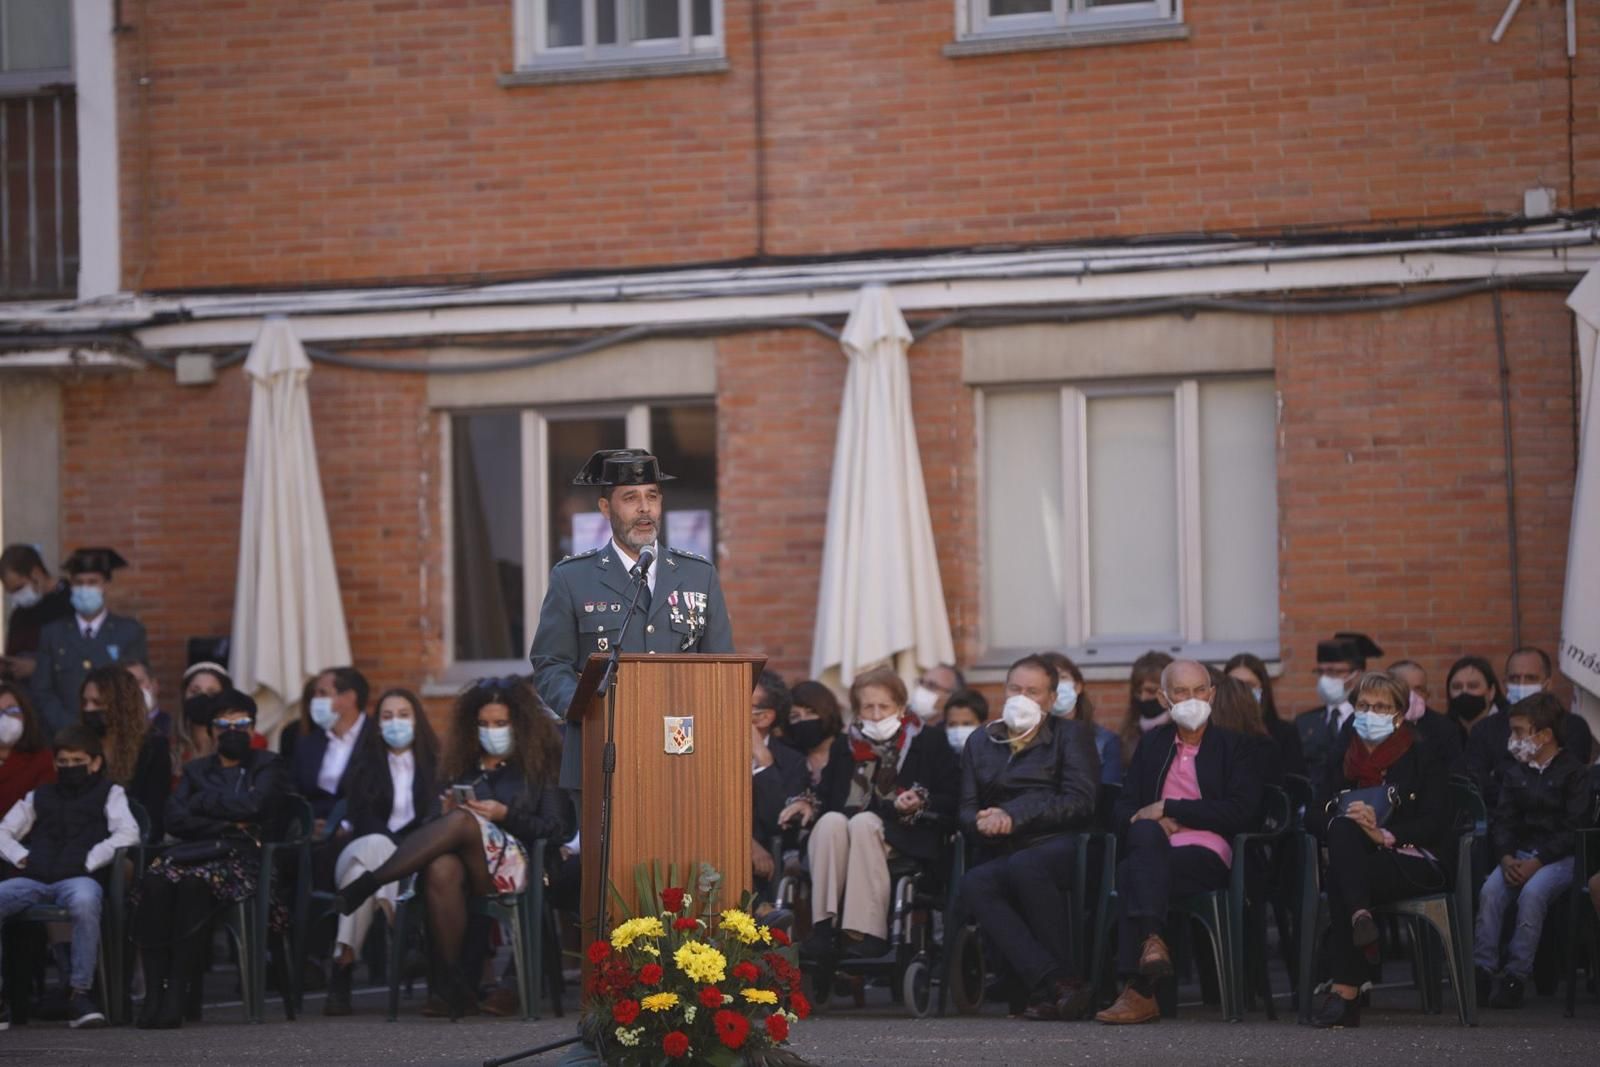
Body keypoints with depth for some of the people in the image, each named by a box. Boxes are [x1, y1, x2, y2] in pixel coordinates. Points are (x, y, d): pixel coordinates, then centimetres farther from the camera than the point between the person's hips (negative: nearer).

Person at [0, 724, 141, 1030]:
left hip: (77, 877, -4)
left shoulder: (109, 793, 20)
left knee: (84, 901, -41)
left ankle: (80, 994, -34)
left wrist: (89, 861, -7)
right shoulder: (39, 796, 31)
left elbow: (129, 833, 4)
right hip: (34, 879, 4)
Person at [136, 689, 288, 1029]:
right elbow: (175, 819, 9)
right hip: (195, 850, 3)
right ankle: (154, 992, -37)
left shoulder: (266, 766, 18)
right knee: (155, 880, -33)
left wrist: (202, 802, 6)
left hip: (243, 857, -3)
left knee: (194, 881, -38)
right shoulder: (196, 769, 27)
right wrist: (226, 825, -3)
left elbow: (251, 805, -4)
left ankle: (177, 994, -39)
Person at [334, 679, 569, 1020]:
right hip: (465, 866, 3)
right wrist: (445, 812, -2)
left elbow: (558, 829, 6)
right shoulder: (463, 767, 26)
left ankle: (369, 883, -41)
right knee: (441, 869, -38)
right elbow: (436, 828, 21)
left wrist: (505, 815, -6)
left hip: (516, 867, -3)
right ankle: (449, 977, -38)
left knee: (463, 822, -34)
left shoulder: (539, 766, 16)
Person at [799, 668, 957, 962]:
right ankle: (825, 925, -41)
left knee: (863, 823, -35)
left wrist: (920, 804, -16)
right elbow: (831, 801, 12)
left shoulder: (929, 742, 12)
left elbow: (949, 803, 5)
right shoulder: (846, 745, 21)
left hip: (908, 838, -3)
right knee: (831, 821, -32)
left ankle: (866, 931, -44)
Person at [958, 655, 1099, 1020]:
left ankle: (1066, 978, -31)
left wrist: (1014, 815, -10)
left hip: (1060, 844, -3)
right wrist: (983, 823, -10)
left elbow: (1080, 802, -2)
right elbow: (966, 811, 16)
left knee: (1024, 865, -38)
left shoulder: (1071, 734, 12)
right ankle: (1048, 985, -42)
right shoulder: (981, 742, 24)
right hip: (1001, 855, 3)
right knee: (973, 886, -32)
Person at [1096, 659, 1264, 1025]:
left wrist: (1168, 808, -7)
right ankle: (1151, 940, -55)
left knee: (1132, 872, -35)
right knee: (1145, 834, -37)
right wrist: (1152, 823, -7)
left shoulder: (1236, 744, 11)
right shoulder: (1152, 743, 25)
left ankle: (1139, 991, -45)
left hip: (1209, 856, -3)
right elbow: (1124, 811, 19)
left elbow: (1243, 812, -4)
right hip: (1155, 850, 3)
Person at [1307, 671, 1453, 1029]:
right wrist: (1345, 823, -12)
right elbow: (1314, 816, 11)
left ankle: (1344, 990, -38)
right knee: (1343, 829, -33)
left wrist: (1383, 835, -20)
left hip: (1414, 862, -4)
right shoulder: (1342, 759, 20)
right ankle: (1360, 917, -45)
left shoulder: (1422, 758, 6)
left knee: (1339, 880, -33)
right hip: (1358, 860, 4)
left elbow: (1434, 824, -5)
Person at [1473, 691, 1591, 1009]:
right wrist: (1506, 857, -12)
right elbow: (1502, 819, 9)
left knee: (1533, 892, -34)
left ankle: (1516, 974, -34)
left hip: (1560, 856, -5)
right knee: (1491, 890, -25)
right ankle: (1482, 968, -29)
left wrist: (1537, 862, -19)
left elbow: (1573, 828, -9)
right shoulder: (1515, 773, 16)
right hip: (1519, 854, 5)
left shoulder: (1574, 772, -2)